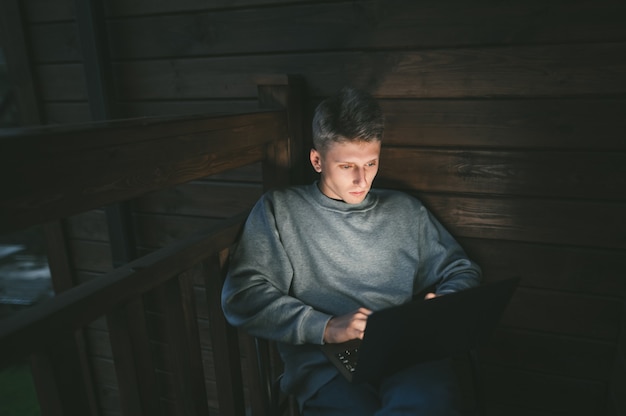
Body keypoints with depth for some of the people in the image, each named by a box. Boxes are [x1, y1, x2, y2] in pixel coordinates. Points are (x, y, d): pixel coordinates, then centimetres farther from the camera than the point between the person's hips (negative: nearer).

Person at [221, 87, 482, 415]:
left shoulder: (406, 211, 19)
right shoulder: (279, 209, 9)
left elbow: (462, 271, 24)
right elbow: (242, 296, -1)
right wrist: (325, 327, -12)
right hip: (325, 366, -2)